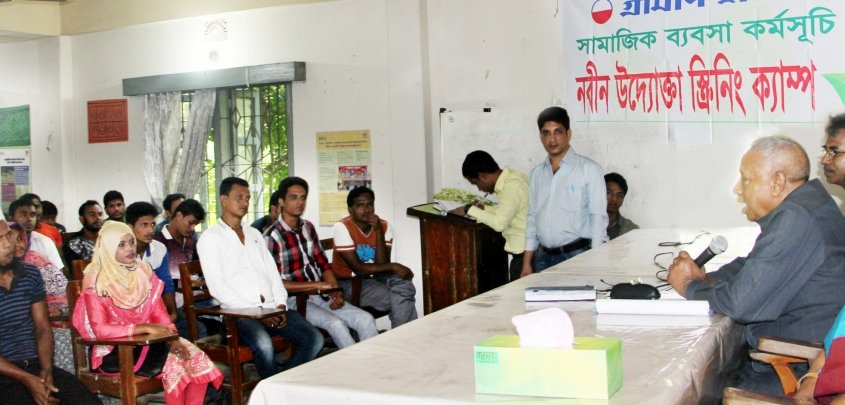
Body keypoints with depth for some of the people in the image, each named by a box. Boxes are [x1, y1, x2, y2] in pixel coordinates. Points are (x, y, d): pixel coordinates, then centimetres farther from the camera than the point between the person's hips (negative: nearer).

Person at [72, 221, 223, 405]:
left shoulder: (143, 271, 5)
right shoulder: (96, 281, -12)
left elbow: (158, 311, 5)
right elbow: (100, 329, -20)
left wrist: (171, 337, -14)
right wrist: (144, 328, -26)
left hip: (145, 343, 6)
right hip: (113, 352, -5)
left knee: (195, 358, -15)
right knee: (172, 362, -23)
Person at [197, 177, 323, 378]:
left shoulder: (254, 234, 25)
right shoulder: (210, 238, 3)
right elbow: (216, 287, -8)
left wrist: (281, 304, 0)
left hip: (272, 308, 6)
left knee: (314, 338, -15)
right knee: (263, 343, -35)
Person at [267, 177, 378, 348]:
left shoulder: (308, 227, 12)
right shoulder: (272, 237, -10)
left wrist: (336, 292, -4)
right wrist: (316, 285, -17)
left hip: (321, 295, 7)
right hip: (295, 300, -7)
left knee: (366, 319, -13)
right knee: (336, 324, -30)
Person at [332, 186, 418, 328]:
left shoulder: (384, 226, -4)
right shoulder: (342, 227, -17)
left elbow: (382, 263, -15)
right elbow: (358, 269, -20)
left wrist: (378, 231, -22)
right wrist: (393, 267, -22)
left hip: (375, 277, 4)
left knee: (404, 286, -27)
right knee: (401, 300, -25)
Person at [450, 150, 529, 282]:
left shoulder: (512, 187, -20)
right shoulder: (511, 177, 8)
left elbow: (499, 223, -23)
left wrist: (469, 209, -13)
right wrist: (484, 208, 4)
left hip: (524, 254, -9)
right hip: (522, 251, 9)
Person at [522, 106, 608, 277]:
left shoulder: (589, 169, -6)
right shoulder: (536, 173, 11)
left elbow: (598, 217, -7)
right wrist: (527, 262, 11)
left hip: (577, 255, -4)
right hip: (543, 257, 5)